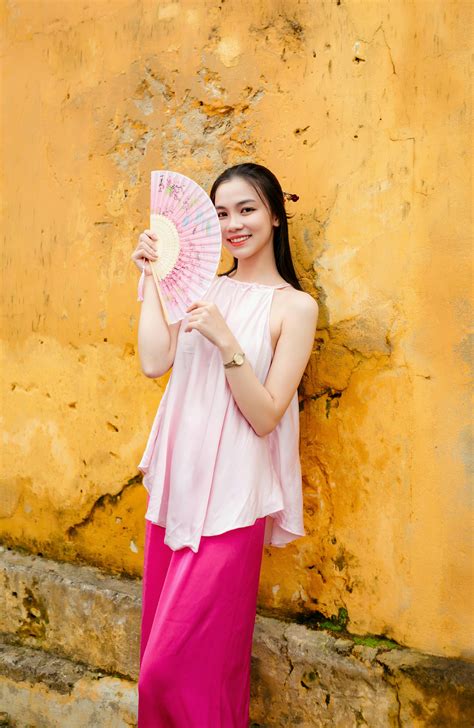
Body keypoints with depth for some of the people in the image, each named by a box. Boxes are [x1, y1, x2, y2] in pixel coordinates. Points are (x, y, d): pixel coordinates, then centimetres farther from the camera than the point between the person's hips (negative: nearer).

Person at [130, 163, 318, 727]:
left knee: (191, 662, -2)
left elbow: (266, 416, -11)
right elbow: (154, 363, -4)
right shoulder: (203, 289, 10)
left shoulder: (295, 306, -6)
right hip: (175, 484, 6)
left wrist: (225, 341, -21)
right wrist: (152, 277, -1)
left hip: (229, 499, -5)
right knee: (160, 646, 15)